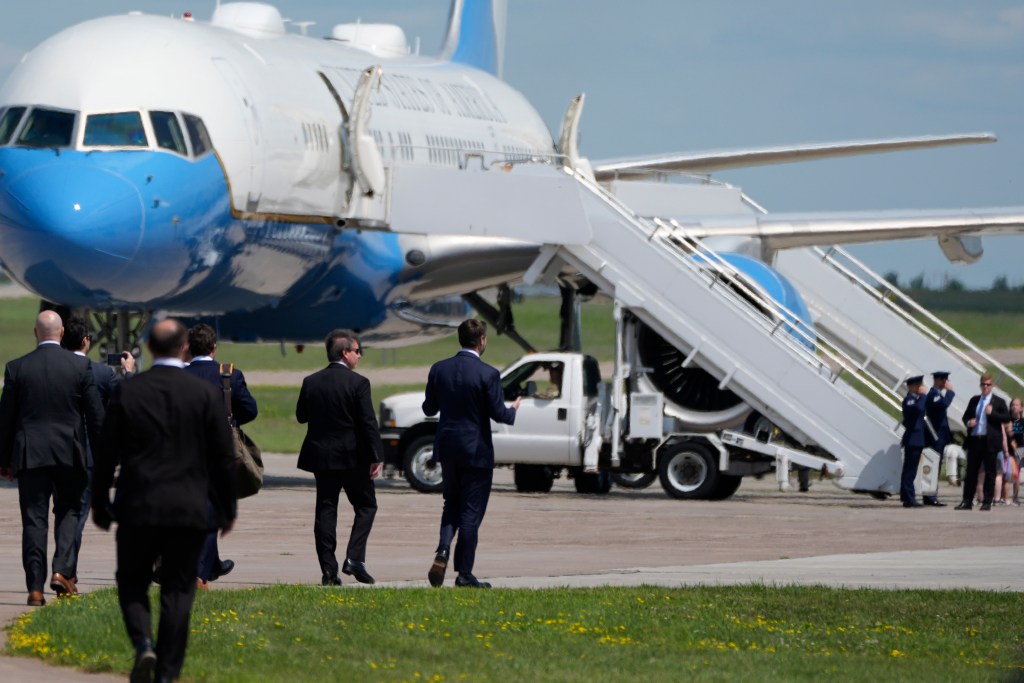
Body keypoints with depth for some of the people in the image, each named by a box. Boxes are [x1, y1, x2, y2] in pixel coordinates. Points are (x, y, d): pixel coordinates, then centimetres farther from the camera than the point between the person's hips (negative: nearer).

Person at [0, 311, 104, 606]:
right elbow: (96, 415, -1)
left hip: (30, 454, 0)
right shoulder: (80, 366, -3)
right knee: (69, 512, 14)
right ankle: (63, 570, -4)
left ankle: (35, 587, 0)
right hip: (70, 454, 0)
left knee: (34, 519, 3)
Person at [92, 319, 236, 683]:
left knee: (131, 584, 14)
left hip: (138, 507, 0)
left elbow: (106, 454, 1)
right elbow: (224, 458, 1)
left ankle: (143, 644, -11)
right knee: (177, 591, 8)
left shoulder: (127, 392, -4)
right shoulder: (207, 394, -4)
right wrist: (227, 509, 12)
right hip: (189, 511, 0)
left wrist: (100, 505, 12)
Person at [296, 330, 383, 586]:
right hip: (352, 457, -4)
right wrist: (376, 457, -11)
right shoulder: (358, 383, -11)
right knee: (366, 505, 10)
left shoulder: (311, 382, 2)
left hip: (321, 456, 4)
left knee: (326, 510, 6)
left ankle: (328, 569, 2)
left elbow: (301, 416, 10)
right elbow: (368, 423, -13)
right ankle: (354, 558, -5)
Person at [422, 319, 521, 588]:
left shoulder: (439, 369, -1)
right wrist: (513, 409, 9)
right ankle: (464, 574, 5)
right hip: (476, 450, -4)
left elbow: (429, 409, 5)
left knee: (452, 504, 20)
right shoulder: (487, 374, -15)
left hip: (447, 448, 4)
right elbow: (498, 414, -13)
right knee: (471, 511, 3)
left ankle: (442, 551, -4)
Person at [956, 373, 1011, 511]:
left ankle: (987, 502, 5)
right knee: (971, 471, 4)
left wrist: (992, 413, -16)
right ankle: (967, 501, 7)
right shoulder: (974, 400, 15)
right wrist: (968, 422, -1)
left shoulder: (998, 402, 3)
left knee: (990, 472, 1)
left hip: (990, 441, -4)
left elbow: (1007, 417, -5)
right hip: (974, 440, 4)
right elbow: (966, 416, 21)